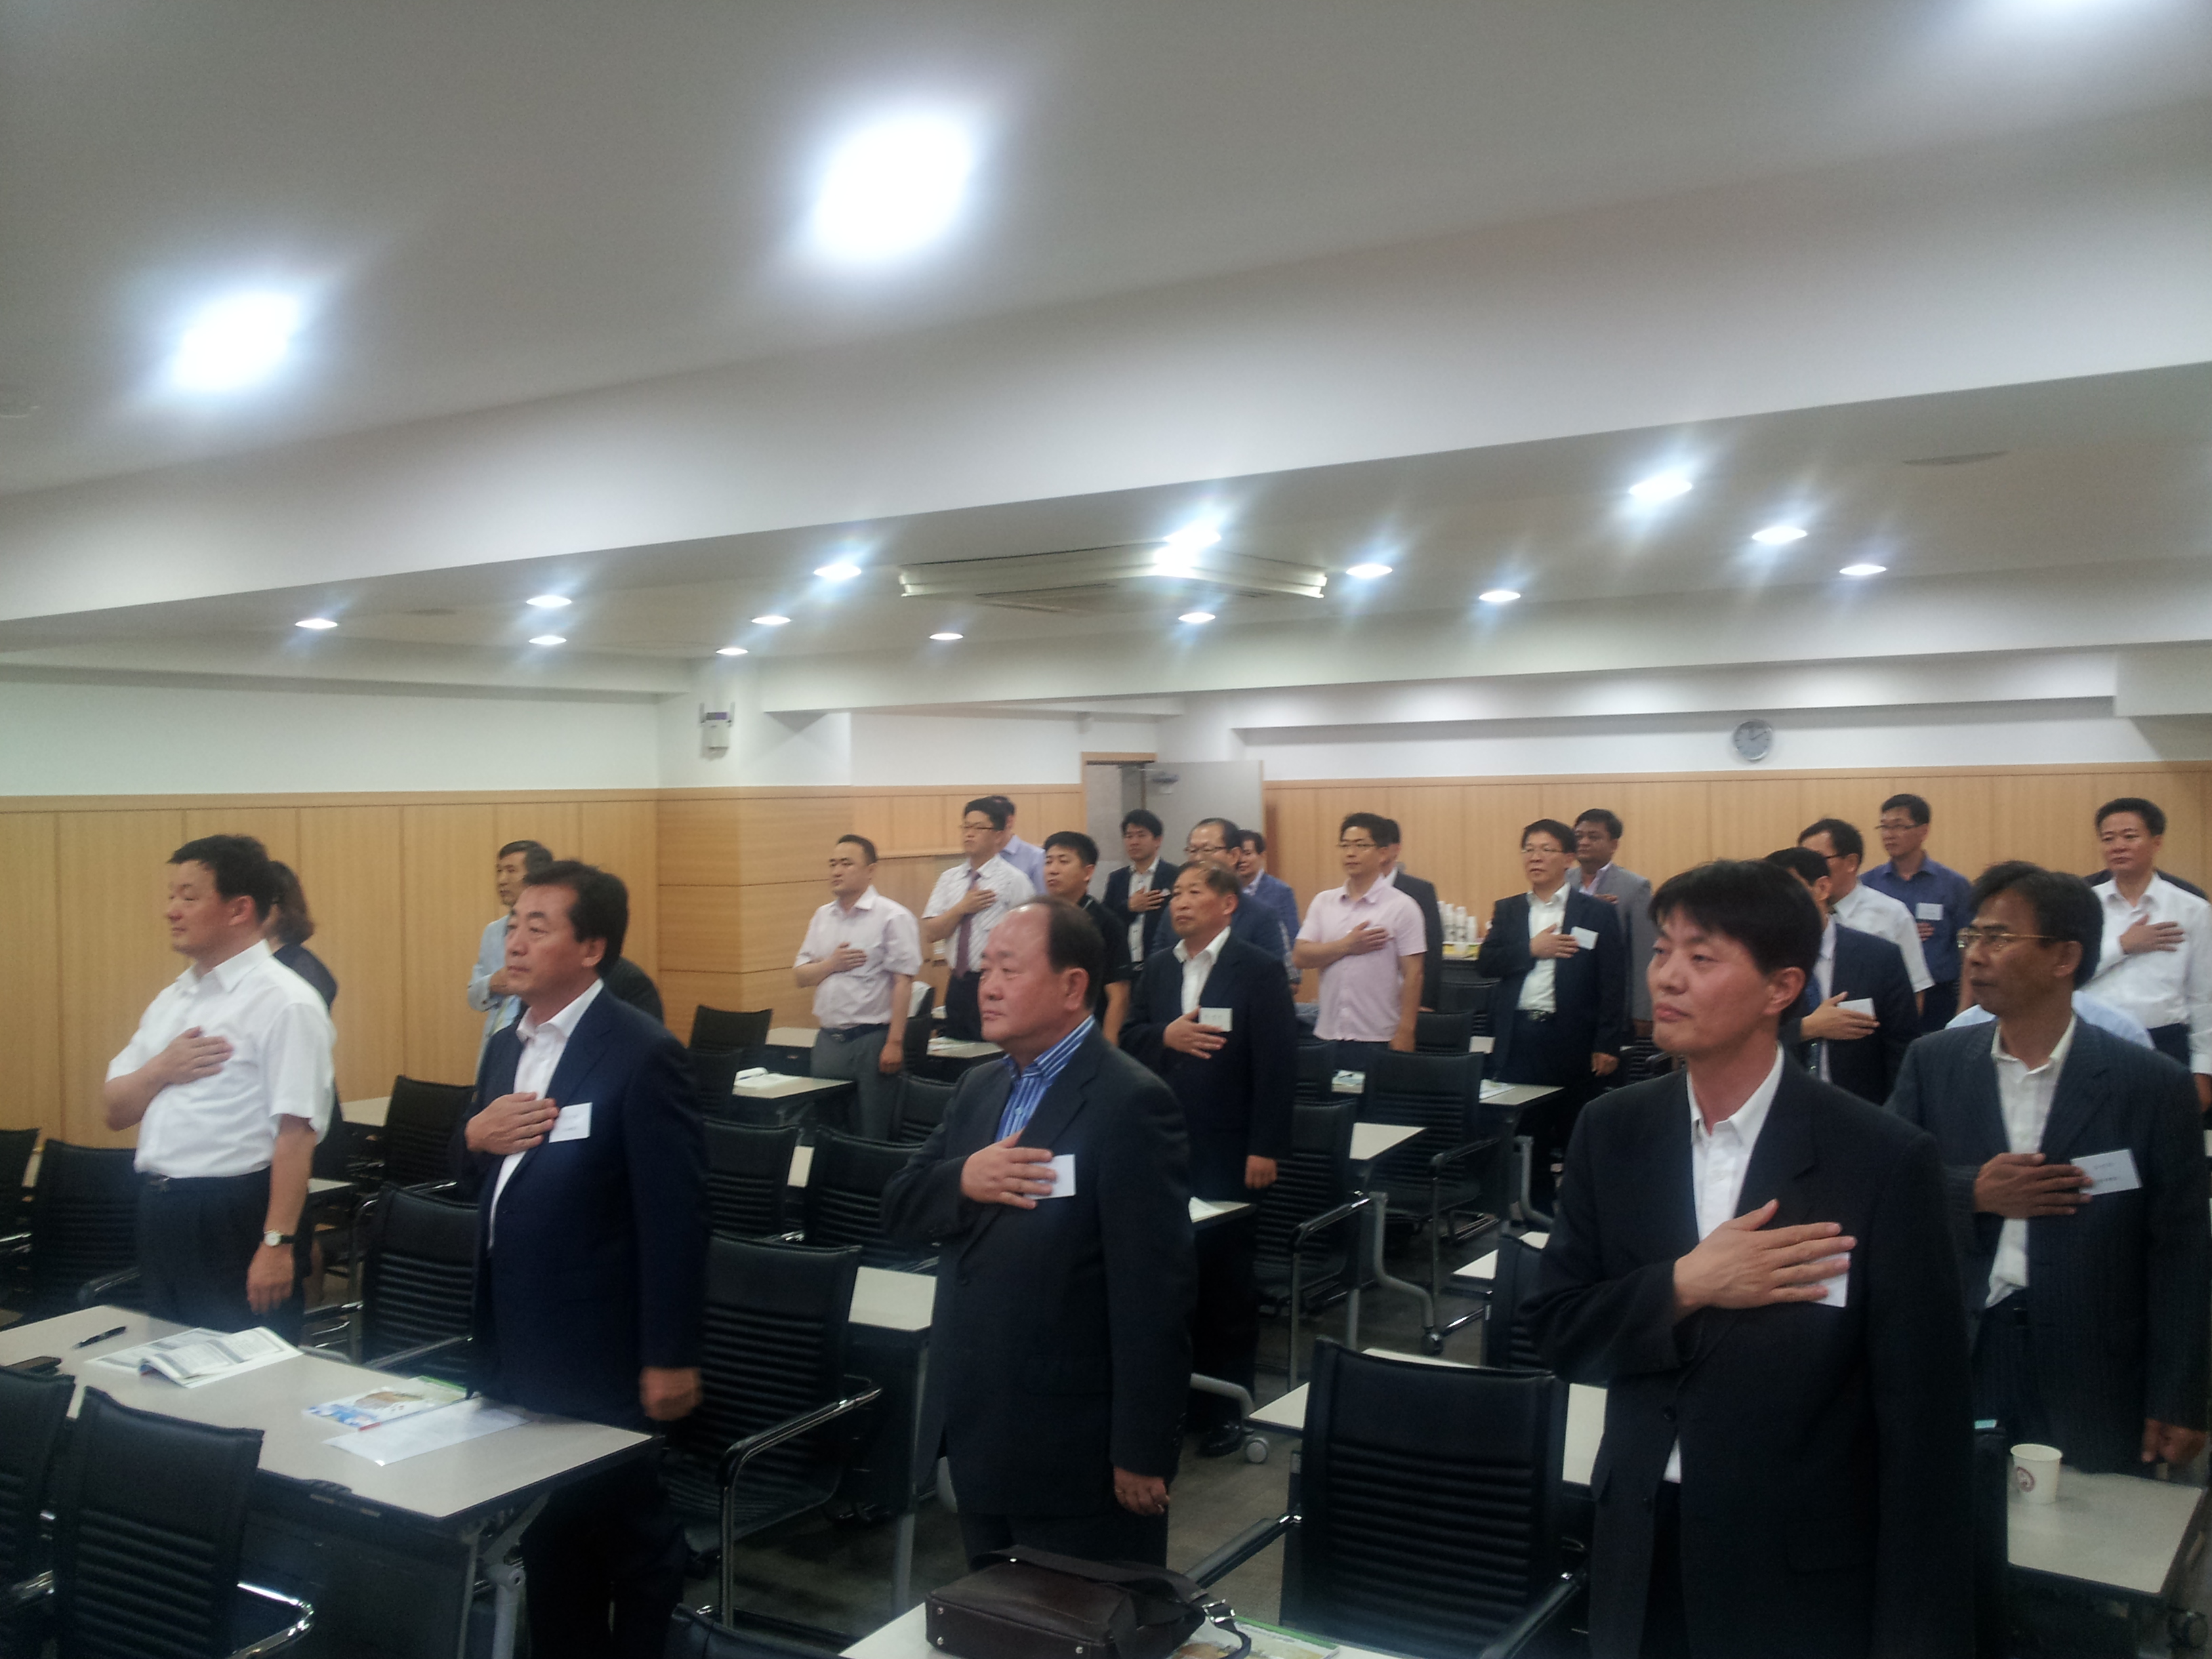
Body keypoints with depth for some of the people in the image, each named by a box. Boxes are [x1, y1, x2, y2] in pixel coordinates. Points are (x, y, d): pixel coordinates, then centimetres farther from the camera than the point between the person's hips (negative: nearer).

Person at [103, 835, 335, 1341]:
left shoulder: (283, 1003, -13)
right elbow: (115, 1110, 15)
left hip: (236, 1221, -8)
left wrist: (278, 1243, -22)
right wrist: (160, 1070, -7)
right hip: (159, 1216, 8)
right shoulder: (170, 999, 14)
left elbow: (296, 1134, -18)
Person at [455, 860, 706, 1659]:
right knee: (547, 1540, 19)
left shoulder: (642, 1055, -16)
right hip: (512, 1350, 7)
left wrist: (672, 1357, -16)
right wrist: (474, 1136, -7)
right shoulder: (505, 1048, 8)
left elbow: (676, 1217, -17)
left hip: (598, 1354, -7)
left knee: (631, 1539, 9)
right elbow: (478, 1189, 15)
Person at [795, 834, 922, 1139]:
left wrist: (895, 1042, -17)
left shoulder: (892, 917, -7)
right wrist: (831, 964, -7)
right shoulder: (823, 917, 13)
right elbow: (800, 976, 14)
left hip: (872, 1039, -6)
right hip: (828, 1041, 6)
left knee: (874, 1135, 0)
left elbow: (903, 982, -12)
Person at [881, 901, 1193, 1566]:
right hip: (976, 1439, 8)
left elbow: (1153, 1295, -19)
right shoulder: (977, 1089, 10)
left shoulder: (1130, 1104, -17)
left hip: (1077, 1456, -7)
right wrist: (962, 1181, -14)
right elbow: (898, 1210, 7)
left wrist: (1142, 1454, -18)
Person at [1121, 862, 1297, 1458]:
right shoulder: (1156, 969, 12)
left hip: (1226, 1154, -5)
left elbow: (1277, 1064, -10)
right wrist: (1166, 1035, -13)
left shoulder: (1257, 972, -7)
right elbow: (1127, 1039, 9)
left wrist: (1266, 1150, -14)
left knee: (1227, 1280, 5)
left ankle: (1225, 1405, 17)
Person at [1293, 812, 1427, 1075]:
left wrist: (1405, 1033, -11)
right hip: (1327, 1035, 4)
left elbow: (1412, 975, -6)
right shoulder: (1323, 902, 8)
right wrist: (1347, 946, -11)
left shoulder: (1401, 907, -3)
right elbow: (1301, 957, 0)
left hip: (1379, 1040, -3)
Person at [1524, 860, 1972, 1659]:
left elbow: (1923, 1426, -12)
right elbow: (1554, 1331, -2)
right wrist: (1684, 1287, -18)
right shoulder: (1611, 1131, -3)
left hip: (1802, 1571, -3)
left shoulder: (1885, 1161, -15)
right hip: (1643, 1555, 4)